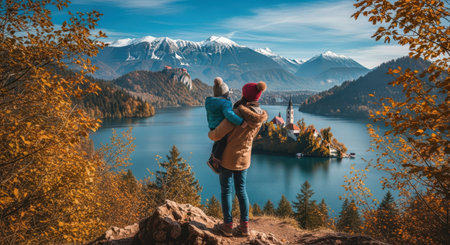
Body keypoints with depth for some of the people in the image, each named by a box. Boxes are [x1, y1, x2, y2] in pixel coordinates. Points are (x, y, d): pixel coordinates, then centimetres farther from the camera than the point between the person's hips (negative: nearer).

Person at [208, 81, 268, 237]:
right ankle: (244, 226, 22)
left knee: (226, 191, 9)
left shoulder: (237, 114, -26)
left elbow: (216, 135, -23)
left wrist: (210, 133, 1)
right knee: (241, 190, 16)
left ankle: (228, 226, 18)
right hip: (244, 159, 6)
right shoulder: (260, 117, -5)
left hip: (228, 158, -6)